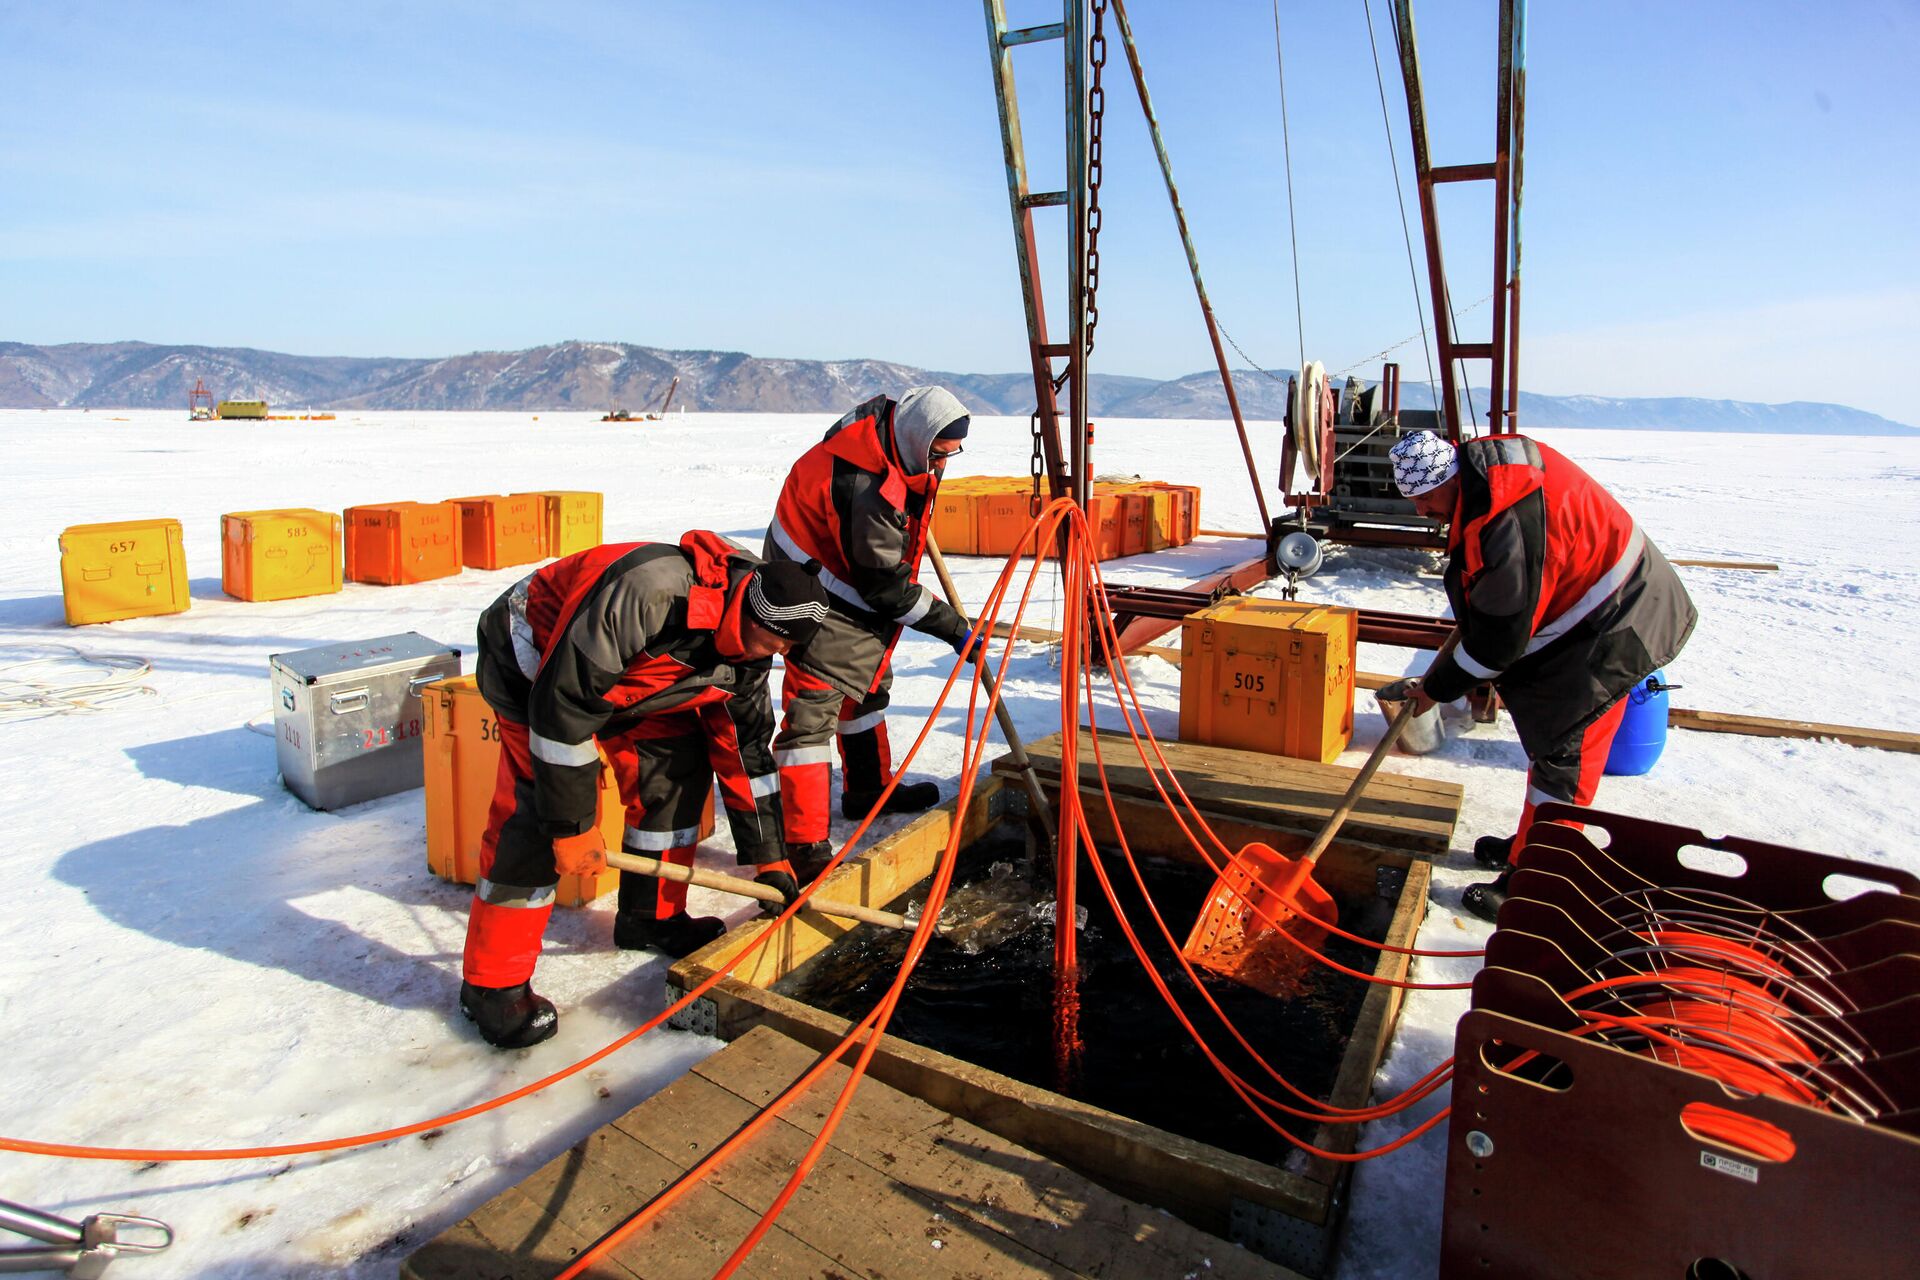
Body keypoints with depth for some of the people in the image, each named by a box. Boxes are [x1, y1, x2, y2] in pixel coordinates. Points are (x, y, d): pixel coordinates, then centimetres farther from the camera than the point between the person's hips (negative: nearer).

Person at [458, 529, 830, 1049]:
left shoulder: (746, 647, -12)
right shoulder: (649, 591, -39)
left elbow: (745, 746, -2)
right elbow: (563, 699, -35)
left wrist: (769, 858, 1)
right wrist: (572, 824, -29)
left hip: (622, 671, 8)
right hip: (532, 659, -8)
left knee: (676, 759, -1)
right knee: (539, 808, -17)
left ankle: (650, 915, 16)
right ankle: (492, 984, -5)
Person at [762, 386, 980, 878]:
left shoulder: (884, 417, -7)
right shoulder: (872, 490, -35)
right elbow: (886, 584, -27)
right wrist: (953, 626, -19)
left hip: (856, 586, 11)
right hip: (817, 593, -11)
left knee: (869, 682, 22)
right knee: (814, 707, -12)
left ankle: (869, 788, 41)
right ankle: (805, 845, -11)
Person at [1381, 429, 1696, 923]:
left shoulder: (1504, 525, -34)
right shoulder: (1480, 461, -3)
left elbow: (1501, 636, -24)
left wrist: (1436, 687, -12)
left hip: (1609, 629, -10)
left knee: (1561, 756, -6)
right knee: (1549, 739, 19)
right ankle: (1529, 847, 34)